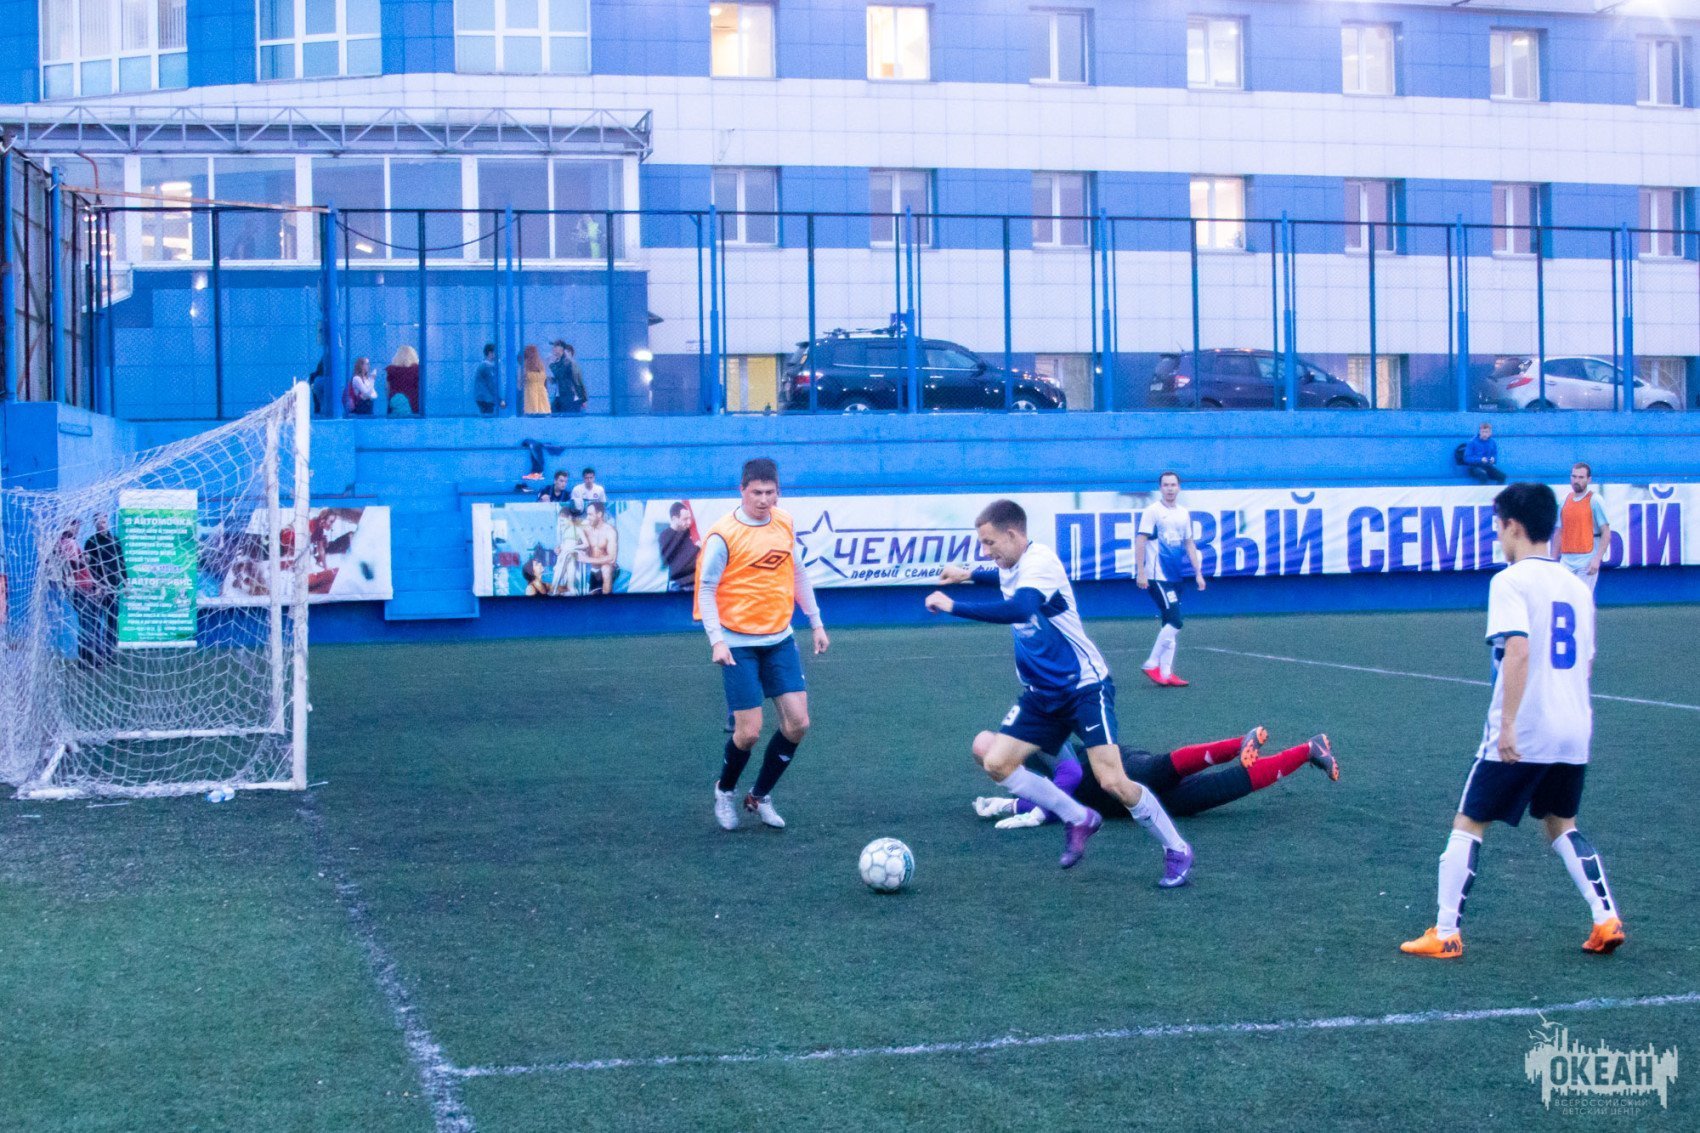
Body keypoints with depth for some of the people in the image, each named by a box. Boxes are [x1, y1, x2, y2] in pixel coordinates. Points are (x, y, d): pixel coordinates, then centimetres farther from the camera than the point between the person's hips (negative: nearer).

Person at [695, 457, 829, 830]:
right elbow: (706, 590, -10)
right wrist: (716, 640, -20)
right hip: (739, 644, -5)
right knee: (749, 731, -6)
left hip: (779, 639, 5)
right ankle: (725, 791, 24)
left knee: (797, 723, -1)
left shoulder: (785, 523, 2)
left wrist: (816, 623, 15)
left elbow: (799, 574, 15)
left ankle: (760, 797, 18)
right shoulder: (723, 535, -13)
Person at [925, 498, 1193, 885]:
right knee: (996, 763, -2)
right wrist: (970, 574, 24)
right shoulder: (1012, 567, 4)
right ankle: (1079, 819, 14)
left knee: (1112, 781, -17)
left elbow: (1018, 608, -43)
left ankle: (1177, 851, 4)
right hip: (1042, 694, 9)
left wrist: (953, 606, -38)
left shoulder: (1040, 561, -23)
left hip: (1085, 687, -9)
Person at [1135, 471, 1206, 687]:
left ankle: (1165, 672, 8)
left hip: (1175, 577, 7)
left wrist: (1198, 573, 14)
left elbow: (1189, 544, 19)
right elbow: (1140, 541, -9)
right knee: (1174, 622, -15)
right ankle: (1151, 664, -5)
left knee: (1170, 625, 6)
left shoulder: (1184, 514, 13)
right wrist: (1140, 572, -16)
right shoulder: (1152, 512, -6)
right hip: (1157, 576, -7)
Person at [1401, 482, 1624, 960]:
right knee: (1562, 825, 22)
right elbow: (1586, 661, 18)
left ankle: (1445, 934, 4)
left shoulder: (1511, 581, -11)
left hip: (1520, 735, -7)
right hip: (1573, 732, 7)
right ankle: (1607, 919, 11)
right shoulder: (1577, 585, 11)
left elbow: (1518, 651, -24)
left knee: (1468, 823, 4)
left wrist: (1508, 724, -25)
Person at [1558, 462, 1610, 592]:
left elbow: (1606, 533, -7)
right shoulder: (1565, 501, 13)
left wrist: (1597, 559, -17)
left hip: (1587, 561, -5)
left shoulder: (1595, 500, -3)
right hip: (1566, 560, 5)